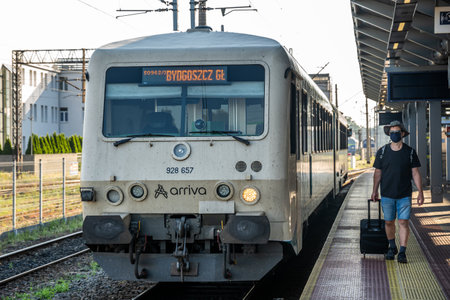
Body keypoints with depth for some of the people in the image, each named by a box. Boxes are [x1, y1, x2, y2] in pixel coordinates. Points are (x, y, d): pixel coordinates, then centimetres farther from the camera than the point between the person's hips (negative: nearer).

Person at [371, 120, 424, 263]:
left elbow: (415, 173, 1)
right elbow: (378, 173, 8)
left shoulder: (410, 152, 1)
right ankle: (392, 247, 27)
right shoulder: (382, 152, 2)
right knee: (389, 222, 8)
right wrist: (375, 191, 6)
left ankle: (402, 252, -2)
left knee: (403, 222, -6)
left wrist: (420, 192, -4)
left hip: (404, 195, -1)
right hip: (387, 195, 1)